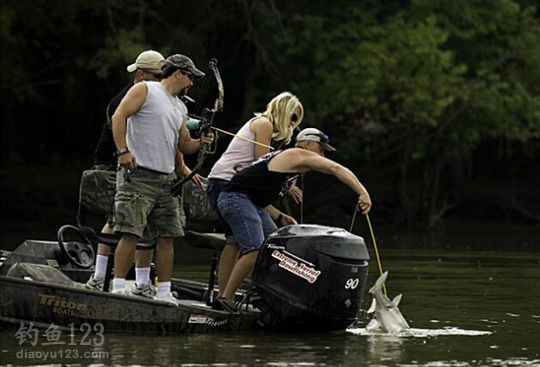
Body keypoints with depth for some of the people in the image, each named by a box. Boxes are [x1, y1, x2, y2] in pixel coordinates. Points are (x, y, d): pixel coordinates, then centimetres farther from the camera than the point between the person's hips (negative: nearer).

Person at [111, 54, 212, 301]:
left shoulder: (180, 108, 23)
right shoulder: (145, 90, 1)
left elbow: (184, 145, 26)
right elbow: (119, 116, -9)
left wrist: (200, 142, 4)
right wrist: (122, 151, -19)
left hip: (167, 179, 8)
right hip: (137, 175, -8)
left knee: (166, 237, 4)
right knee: (131, 233, -14)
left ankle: (164, 293, 7)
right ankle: (117, 288, -13)